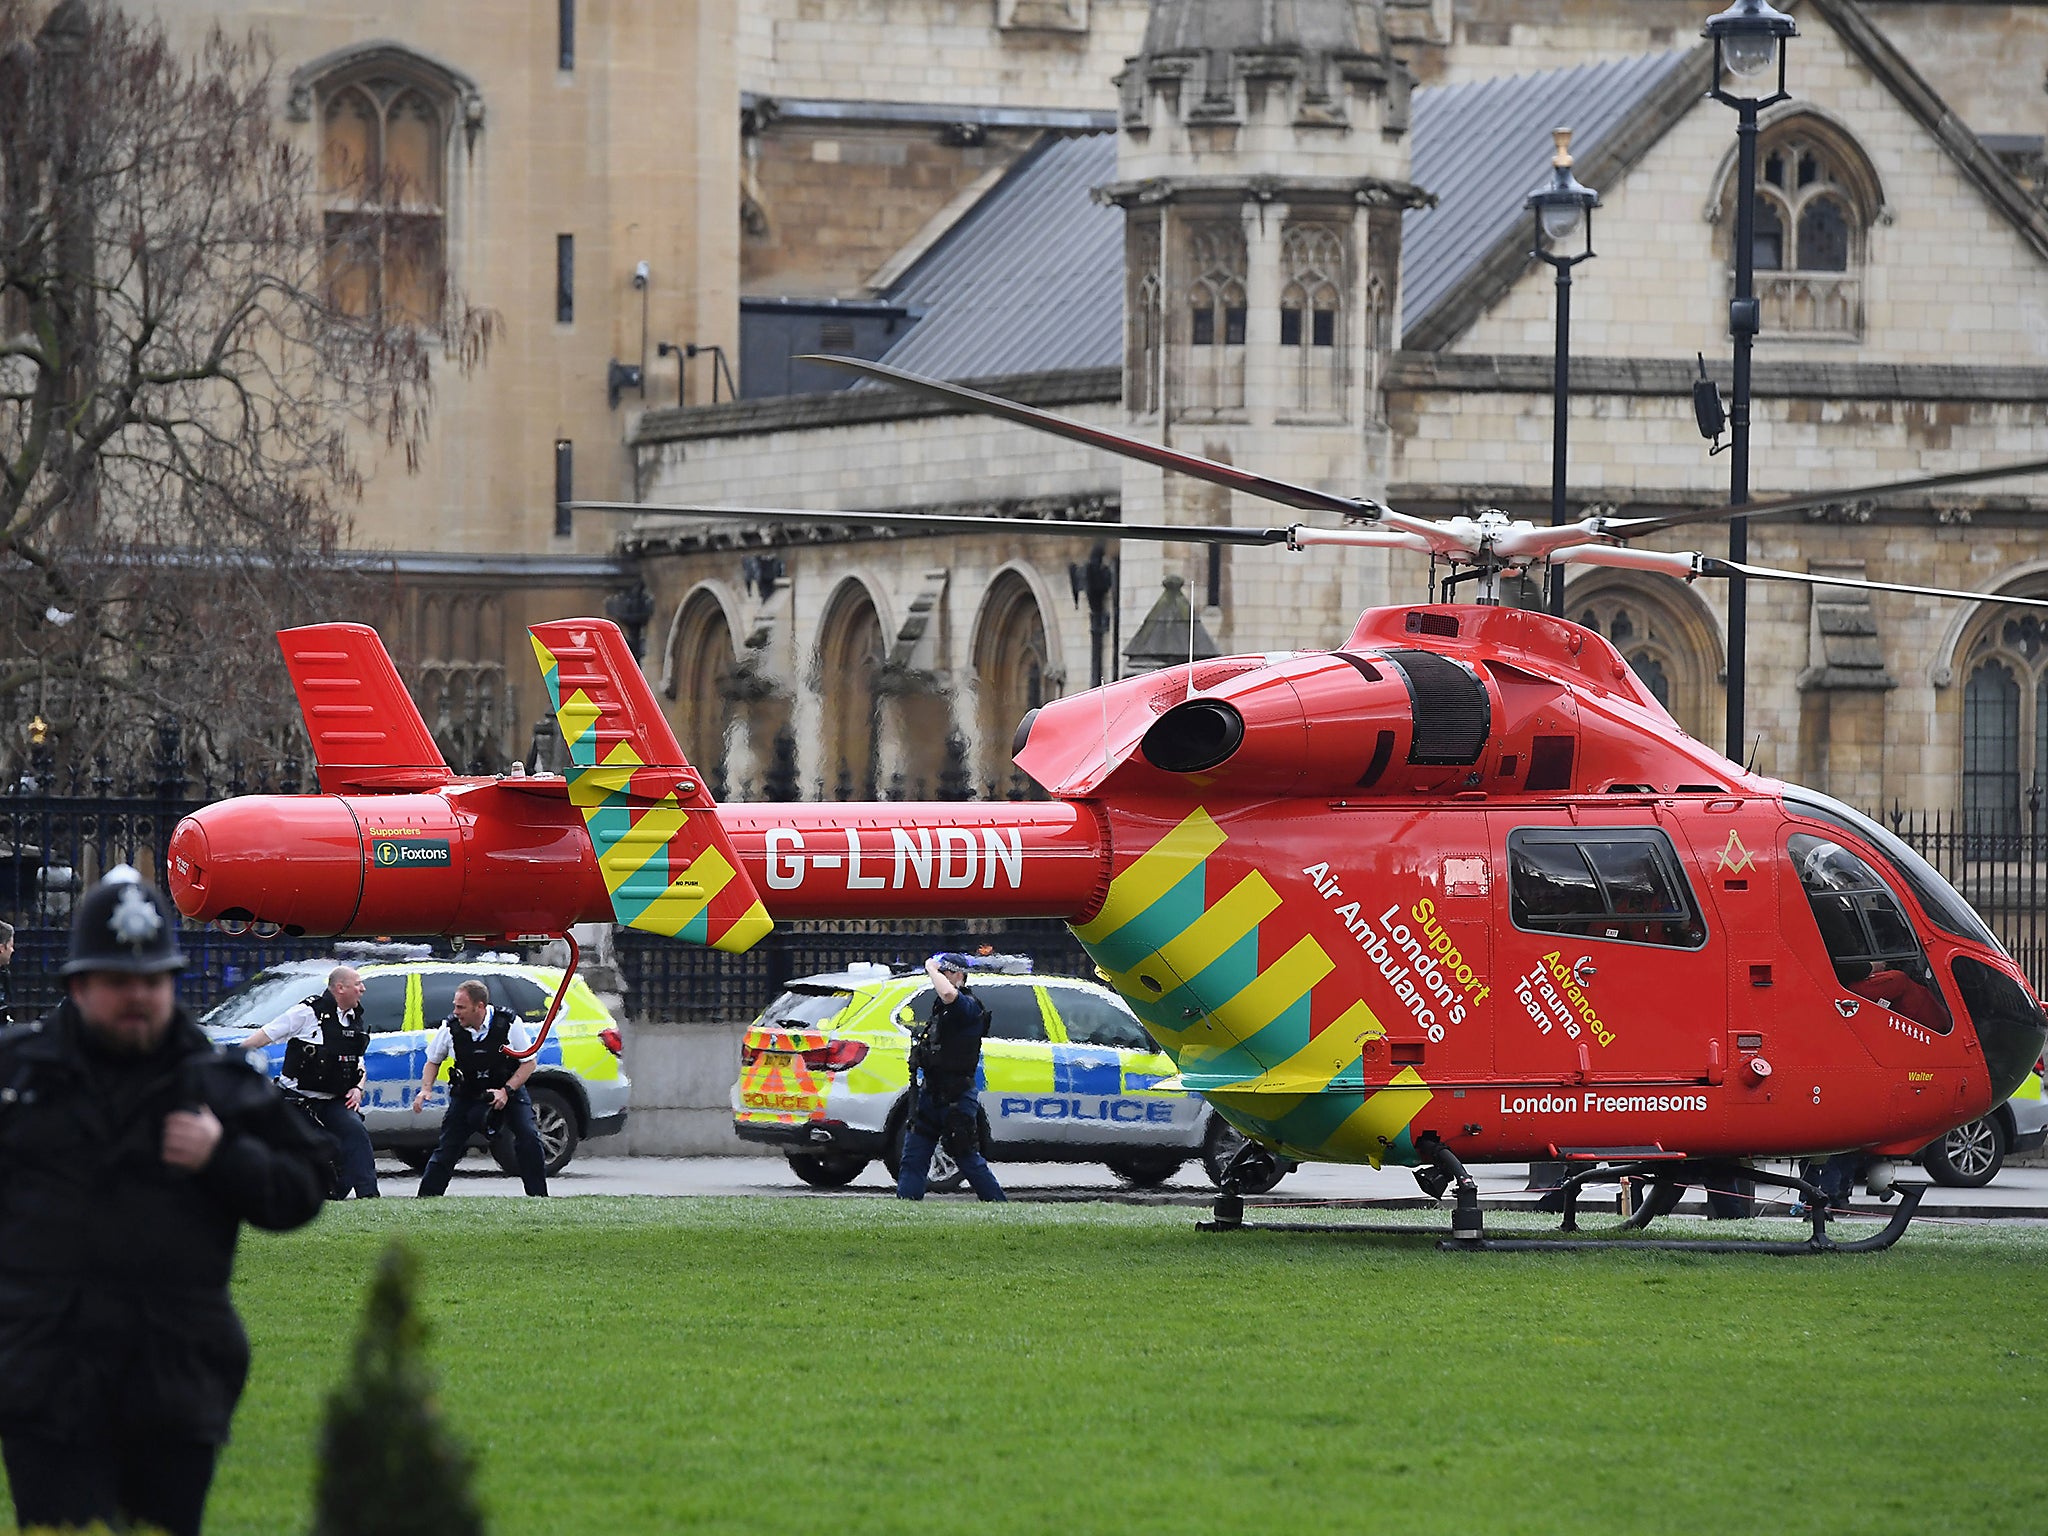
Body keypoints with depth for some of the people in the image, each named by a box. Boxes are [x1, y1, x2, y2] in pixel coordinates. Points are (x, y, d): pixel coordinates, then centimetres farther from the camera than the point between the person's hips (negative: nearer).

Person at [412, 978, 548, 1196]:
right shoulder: (450, 1028, -14)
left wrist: (506, 1091, -22)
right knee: (447, 1147, -4)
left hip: (509, 1090, -1)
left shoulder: (509, 1024, -20)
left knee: (529, 1138, -17)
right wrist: (425, 1090, -12)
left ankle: (538, 1196, -6)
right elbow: (433, 1061, 5)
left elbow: (528, 1062, -10)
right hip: (467, 1094, 1)